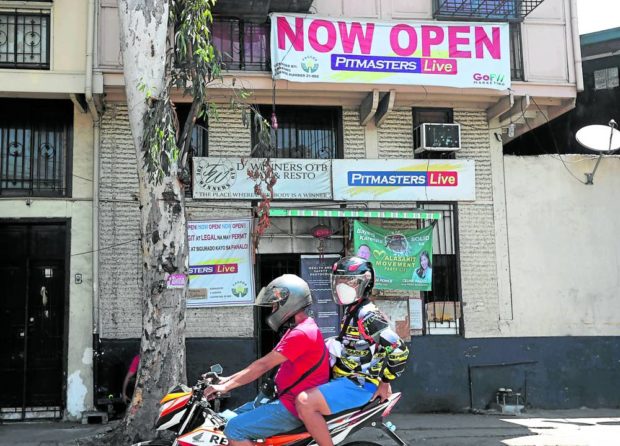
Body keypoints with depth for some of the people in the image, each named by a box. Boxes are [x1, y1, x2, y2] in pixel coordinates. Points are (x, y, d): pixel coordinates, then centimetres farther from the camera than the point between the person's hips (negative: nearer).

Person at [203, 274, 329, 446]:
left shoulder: (302, 333, -19)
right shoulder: (300, 328, 15)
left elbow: (263, 365, -20)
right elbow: (267, 364, 17)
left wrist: (225, 386, -15)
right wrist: (228, 379, 14)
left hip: (293, 407, -11)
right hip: (286, 398, 11)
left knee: (235, 429, -18)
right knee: (234, 417, 15)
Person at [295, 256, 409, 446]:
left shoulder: (368, 315, -18)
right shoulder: (351, 311, 12)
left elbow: (399, 349, -21)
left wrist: (385, 383, -14)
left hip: (358, 386, -11)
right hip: (345, 379, 11)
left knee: (304, 403, -28)